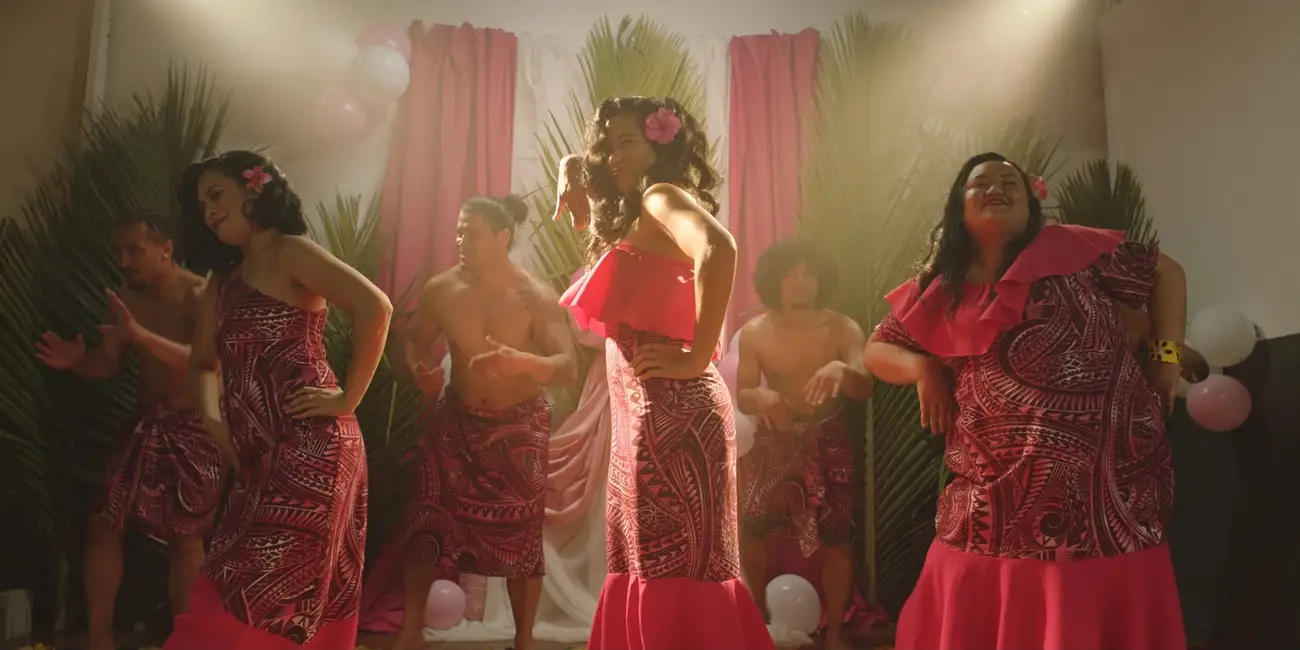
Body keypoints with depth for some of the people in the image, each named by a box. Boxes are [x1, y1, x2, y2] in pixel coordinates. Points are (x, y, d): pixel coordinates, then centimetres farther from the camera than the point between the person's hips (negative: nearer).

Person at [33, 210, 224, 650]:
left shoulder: (201, 296, -15)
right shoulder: (126, 299, 3)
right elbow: (109, 365, 7)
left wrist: (142, 336, -38)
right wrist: (77, 361, -15)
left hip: (195, 429, -6)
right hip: (146, 424, 6)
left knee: (186, 537, 1)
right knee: (103, 523, 5)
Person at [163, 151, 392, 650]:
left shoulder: (289, 252, -4)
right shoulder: (223, 278, 21)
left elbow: (375, 307, -19)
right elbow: (203, 362, 26)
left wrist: (348, 398, -16)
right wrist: (211, 419, 7)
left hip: (311, 446, -8)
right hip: (261, 456, 8)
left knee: (256, 600, -6)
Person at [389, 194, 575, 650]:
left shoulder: (536, 298, -17)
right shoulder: (440, 289, -8)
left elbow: (567, 368, -24)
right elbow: (417, 342, 7)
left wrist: (520, 361, -43)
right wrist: (420, 370, -16)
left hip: (520, 427, -2)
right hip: (457, 420, 3)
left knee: (520, 536, 4)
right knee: (426, 526, 2)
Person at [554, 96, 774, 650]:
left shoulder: (664, 196, -6)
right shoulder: (632, 219, 21)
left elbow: (719, 250, -28)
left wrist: (698, 356, -23)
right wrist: (574, 181, 15)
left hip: (670, 411, -10)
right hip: (646, 413, 10)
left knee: (674, 575, -3)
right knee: (656, 573, 15)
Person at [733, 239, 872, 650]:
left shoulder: (843, 329, -8)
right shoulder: (754, 333, -6)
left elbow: (865, 389, -19)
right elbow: (741, 397, -6)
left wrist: (841, 369, -42)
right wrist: (761, 397, -31)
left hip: (827, 443, 0)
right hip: (773, 442, 1)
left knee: (836, 537, 2)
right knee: (751, 528, -2)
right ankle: (758, 615, 23)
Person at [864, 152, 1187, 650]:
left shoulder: (1073, 249, 0)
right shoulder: (938, 291, 8)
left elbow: (1165, 272, 10)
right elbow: (877, 350, 15)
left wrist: (1166, 357, 3)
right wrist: (923, 368, -4)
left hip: (1106, 481, -2)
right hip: (996, 495, 2)